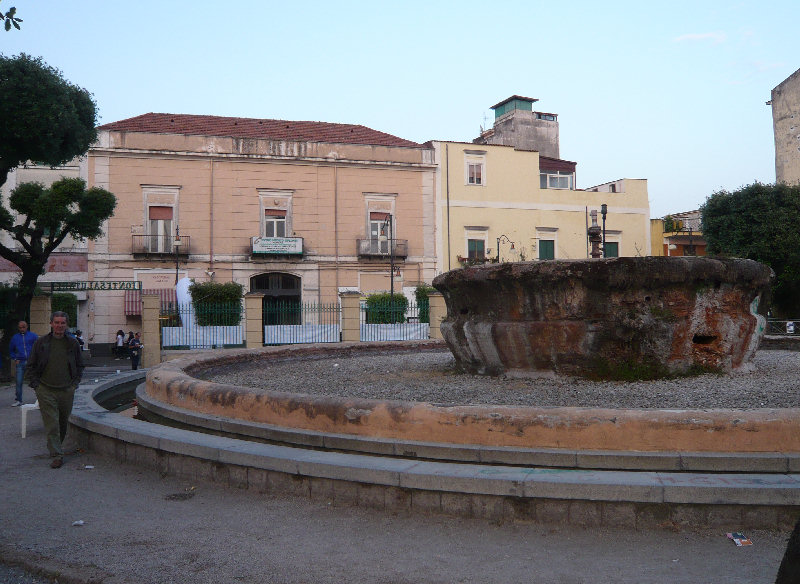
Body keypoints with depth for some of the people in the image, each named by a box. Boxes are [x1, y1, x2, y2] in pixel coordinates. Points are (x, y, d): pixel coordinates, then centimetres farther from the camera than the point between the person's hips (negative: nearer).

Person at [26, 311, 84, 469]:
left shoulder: (73, 343, 5)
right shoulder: (41, 342, 0)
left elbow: (80, 366, 15)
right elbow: (30, 366, 6)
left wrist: (75, 383, 5)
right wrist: (36, 385, -2)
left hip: (67, 391, 2)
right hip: (46, 391, -2)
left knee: (63, 422, 13)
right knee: (51, 424, -7)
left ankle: (57, 446, 34)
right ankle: (57, 455, -5)